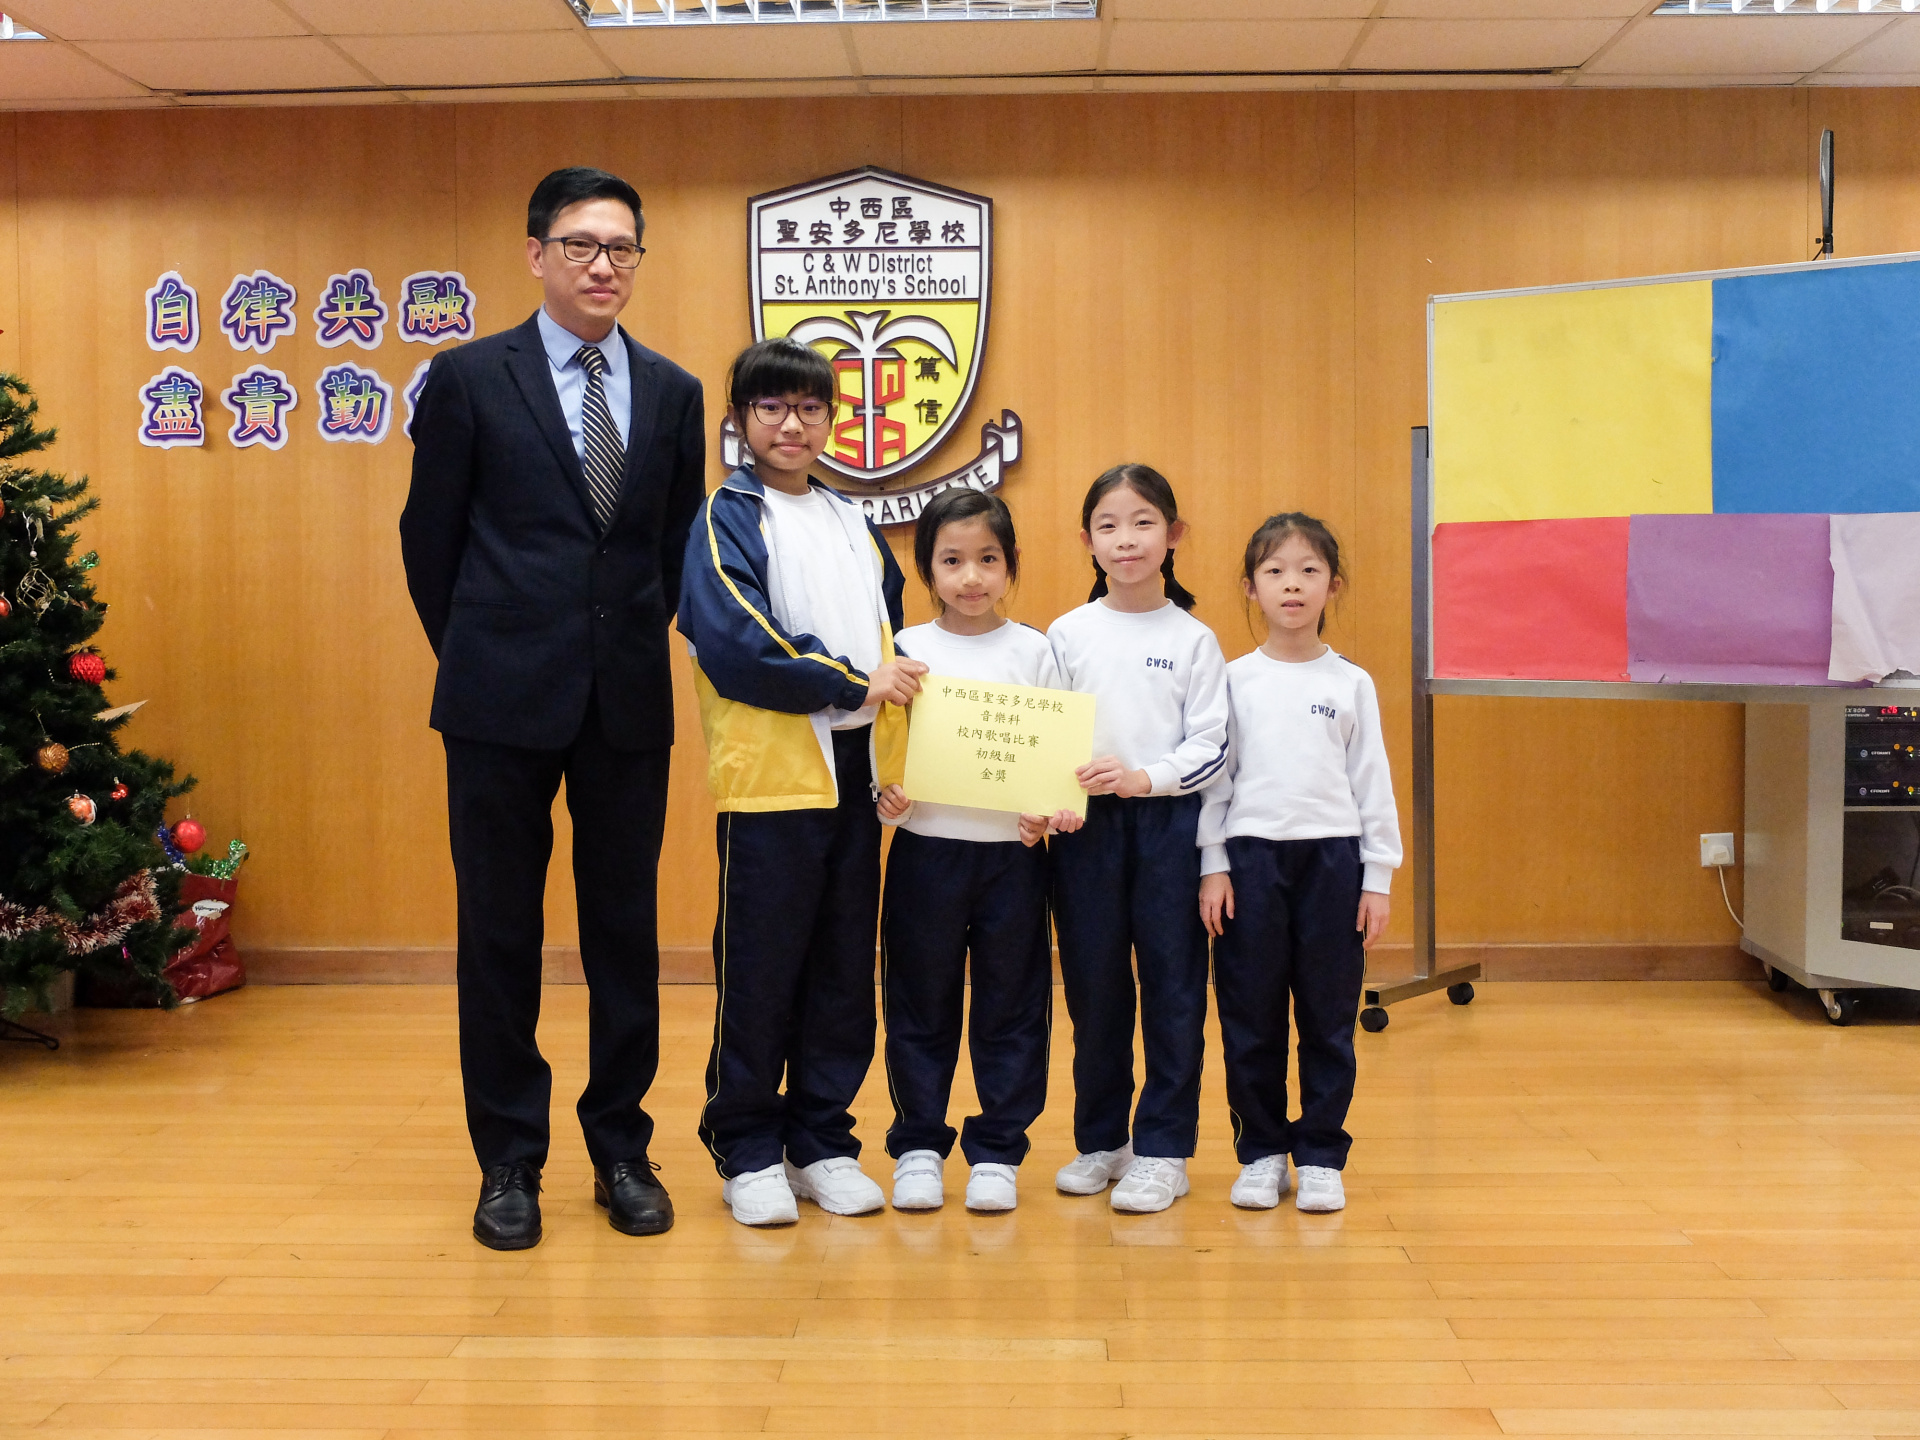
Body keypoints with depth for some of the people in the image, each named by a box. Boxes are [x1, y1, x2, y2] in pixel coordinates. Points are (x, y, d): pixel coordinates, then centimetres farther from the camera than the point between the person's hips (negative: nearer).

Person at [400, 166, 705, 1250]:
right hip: (505, 703, -2)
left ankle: (623, 1150, 21)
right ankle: (510, 1161, 18)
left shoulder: (672, 392, 9)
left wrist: (633, 641, 8)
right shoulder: (470, 378, 0)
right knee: (500, 934, 5)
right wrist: (479, 654, 8)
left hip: (630, 702, 3)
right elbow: (430, 538, 5)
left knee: (626, 930, 9)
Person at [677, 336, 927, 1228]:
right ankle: (747, 1152, 13)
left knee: (844, 969, 9)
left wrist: (894, 755, 8)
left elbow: (890, 636, 21)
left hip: (852, 775, 6)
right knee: (759, 970, 0)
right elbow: (732, 647, -14)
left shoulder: (853, 525, 18)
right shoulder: (726, 518, -2)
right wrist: (853, 684, -12)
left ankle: (822, 1143, 20)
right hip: (769, 776, -6)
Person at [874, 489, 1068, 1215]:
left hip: (1011, 851, 0)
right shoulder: (906, 650, 3)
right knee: (921, 1005, 7)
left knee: (1010, 1006, 6)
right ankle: (918, 1145, 20)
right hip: (925, 848, 0)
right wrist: (886, 795, -15)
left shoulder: (1033, 651, 3)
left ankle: (996, 1152, 17)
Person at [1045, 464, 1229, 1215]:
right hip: (1085, 824, 2)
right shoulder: (1067, 634, 6)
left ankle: (1162, 1149, 9)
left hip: (1168, 821, -1)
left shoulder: (1193, 639, 2)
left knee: (1172, 983, 0)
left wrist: (1143, 776, -18)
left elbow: (1211, 745, -2)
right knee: (1093, 985, 8)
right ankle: (1101, 1139, 21)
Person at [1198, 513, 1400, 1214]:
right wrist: (1212, 865, -2)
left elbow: (1373, 782, 6)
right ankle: (1261, 1153, 17)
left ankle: (1320, 1156, 16)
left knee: (1329, 1016, 4)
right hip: (1251, 856, 0)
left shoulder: (1351, 683, 6)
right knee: (1250, 1016, 4)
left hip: (1332, 855, 0)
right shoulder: (1234, 680, 5)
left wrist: (1378, 876, 2)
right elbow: (1213, 774, 5)